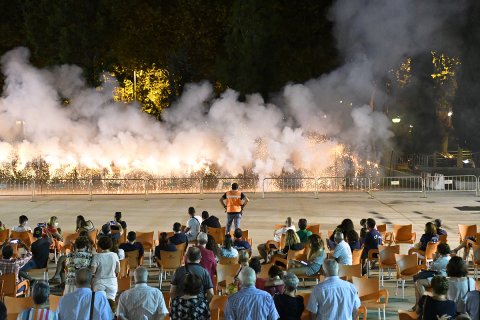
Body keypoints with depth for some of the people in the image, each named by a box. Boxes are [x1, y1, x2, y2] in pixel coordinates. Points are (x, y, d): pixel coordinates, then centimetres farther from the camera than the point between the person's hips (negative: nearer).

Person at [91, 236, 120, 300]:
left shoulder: (97, 257, -10)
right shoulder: (114, 255, -4)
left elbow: (92, 271, -13)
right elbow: (118, 270, -1)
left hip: (99, 283, -2)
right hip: (112, 282, 2)